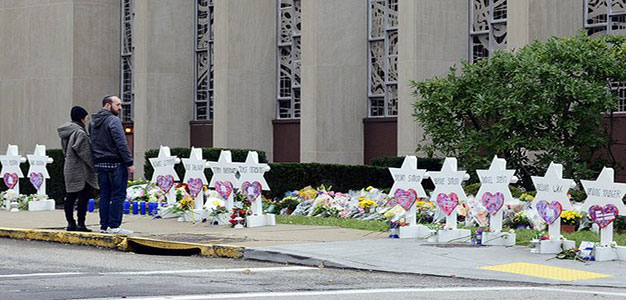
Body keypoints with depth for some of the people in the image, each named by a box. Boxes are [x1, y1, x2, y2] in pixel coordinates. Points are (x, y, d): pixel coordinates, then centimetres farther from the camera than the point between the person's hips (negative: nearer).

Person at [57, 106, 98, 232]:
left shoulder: (67, 133, 12)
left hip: (69, 170, 9)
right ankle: (81, 224, -6)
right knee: (83, 197, -5)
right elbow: (86, 154, -17)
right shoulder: (80, 133, -16)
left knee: (71, 197, 10)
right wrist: (96, 168, -11)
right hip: (81, 171, -9)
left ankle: (71, 224, 13)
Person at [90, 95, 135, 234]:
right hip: (116, 164, -8)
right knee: (118, 195, -4)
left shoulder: (94, 122, 15)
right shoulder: (113, 120, -11)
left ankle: (104, 225, 11)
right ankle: (114, 226, -6)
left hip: (100, 164, 8)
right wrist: (129, 163, -14)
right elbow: (121, 143, -16)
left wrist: (97, 161, 17)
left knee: (104, 195, 11)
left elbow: (92, 144, 17)